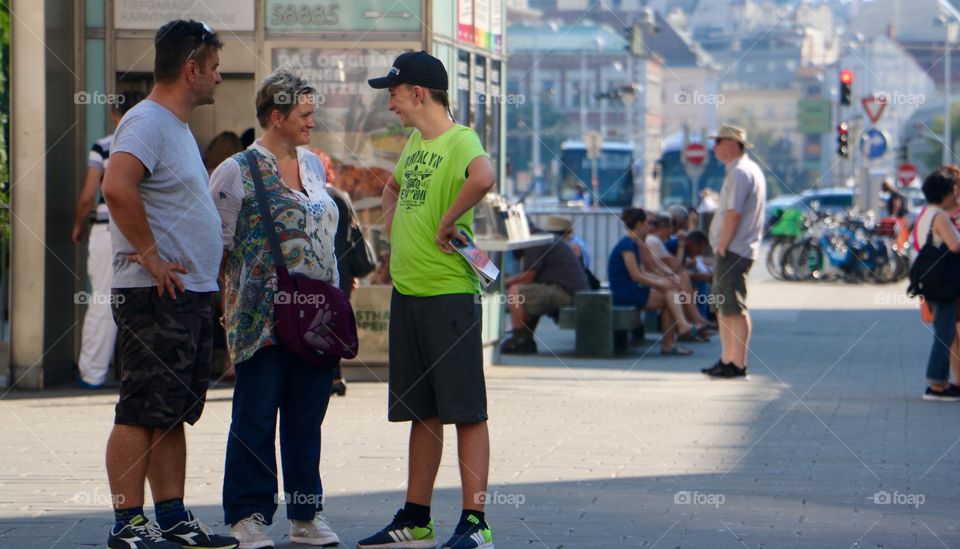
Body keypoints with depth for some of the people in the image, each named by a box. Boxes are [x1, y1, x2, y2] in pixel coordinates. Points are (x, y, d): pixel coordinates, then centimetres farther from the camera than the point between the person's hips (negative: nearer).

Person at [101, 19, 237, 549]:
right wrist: (150, 254, -24)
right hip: (156, 294, -10)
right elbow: (117, 188, -30)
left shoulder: (178, 127, 20)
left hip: (192, 294, 10)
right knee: (142, 412, -7)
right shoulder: (146, 122, -13)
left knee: (173, 414, 12)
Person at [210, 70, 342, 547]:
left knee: (307, 419, 9)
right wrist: (223, 310, -9)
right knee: (255, 420, -1)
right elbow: (217, 246, -4)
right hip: (262, 319, -5)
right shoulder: (237, 172, -5)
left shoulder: (313, 164, 14)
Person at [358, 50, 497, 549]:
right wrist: (394, 228, 17)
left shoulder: (460, 140, -12)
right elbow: (393, 188, 35)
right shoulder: (414, 142, 14)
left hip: (450, 292, -9)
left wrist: (447, 222, -24)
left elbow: (484, 177, -35)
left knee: (465, 409, -5)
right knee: (421, 411, 13)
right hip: (407, 290, 9)